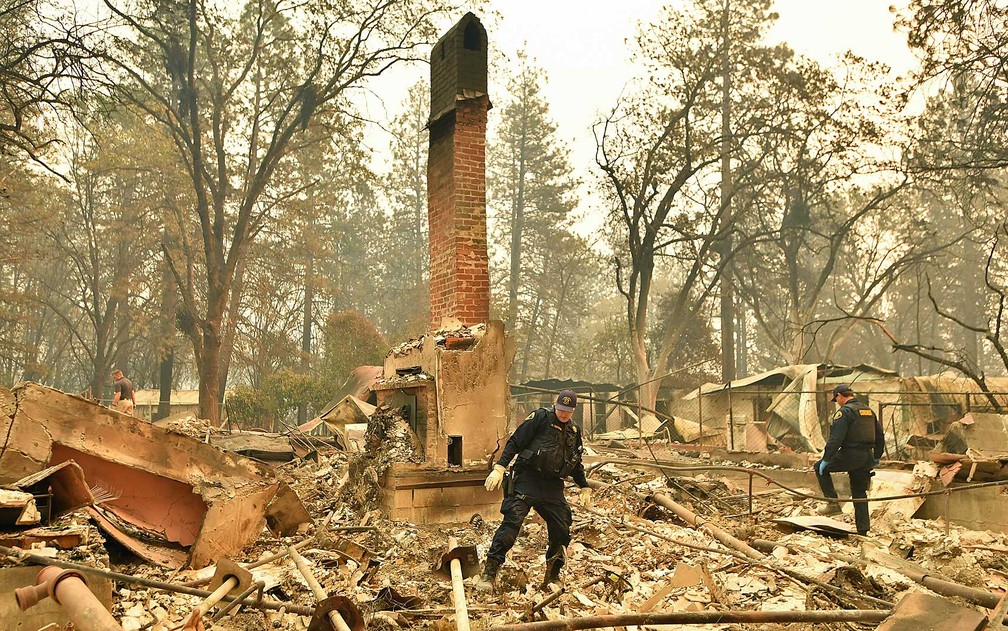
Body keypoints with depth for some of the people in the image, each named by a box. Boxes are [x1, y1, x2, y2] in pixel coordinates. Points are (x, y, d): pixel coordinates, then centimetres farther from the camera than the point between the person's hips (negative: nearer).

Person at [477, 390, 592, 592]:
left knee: (561, 530, 2)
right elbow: (515, 442, -7)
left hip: (553, 486, 6)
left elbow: (576, 464, 28)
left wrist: (585, 487, 25)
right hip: (527, 479, -5)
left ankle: (552, 577, 21)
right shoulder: (540, 418, -2)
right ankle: (489, 574, -11)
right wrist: (499, 468, -16)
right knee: (512, 523, -16)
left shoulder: (574, 431, 16)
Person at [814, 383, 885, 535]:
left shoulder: (844, 412, -10)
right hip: (866, 458, 8)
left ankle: (833, 503, 4)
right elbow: (880, 436, 22)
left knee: (820, 468, 11)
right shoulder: (869, 411, 16)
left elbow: (835, 438, -18)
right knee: (860, 493, 15)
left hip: (850, 455, -8)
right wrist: (876, 457, 28)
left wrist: (826, 459, -15)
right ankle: (863, 530, 13)